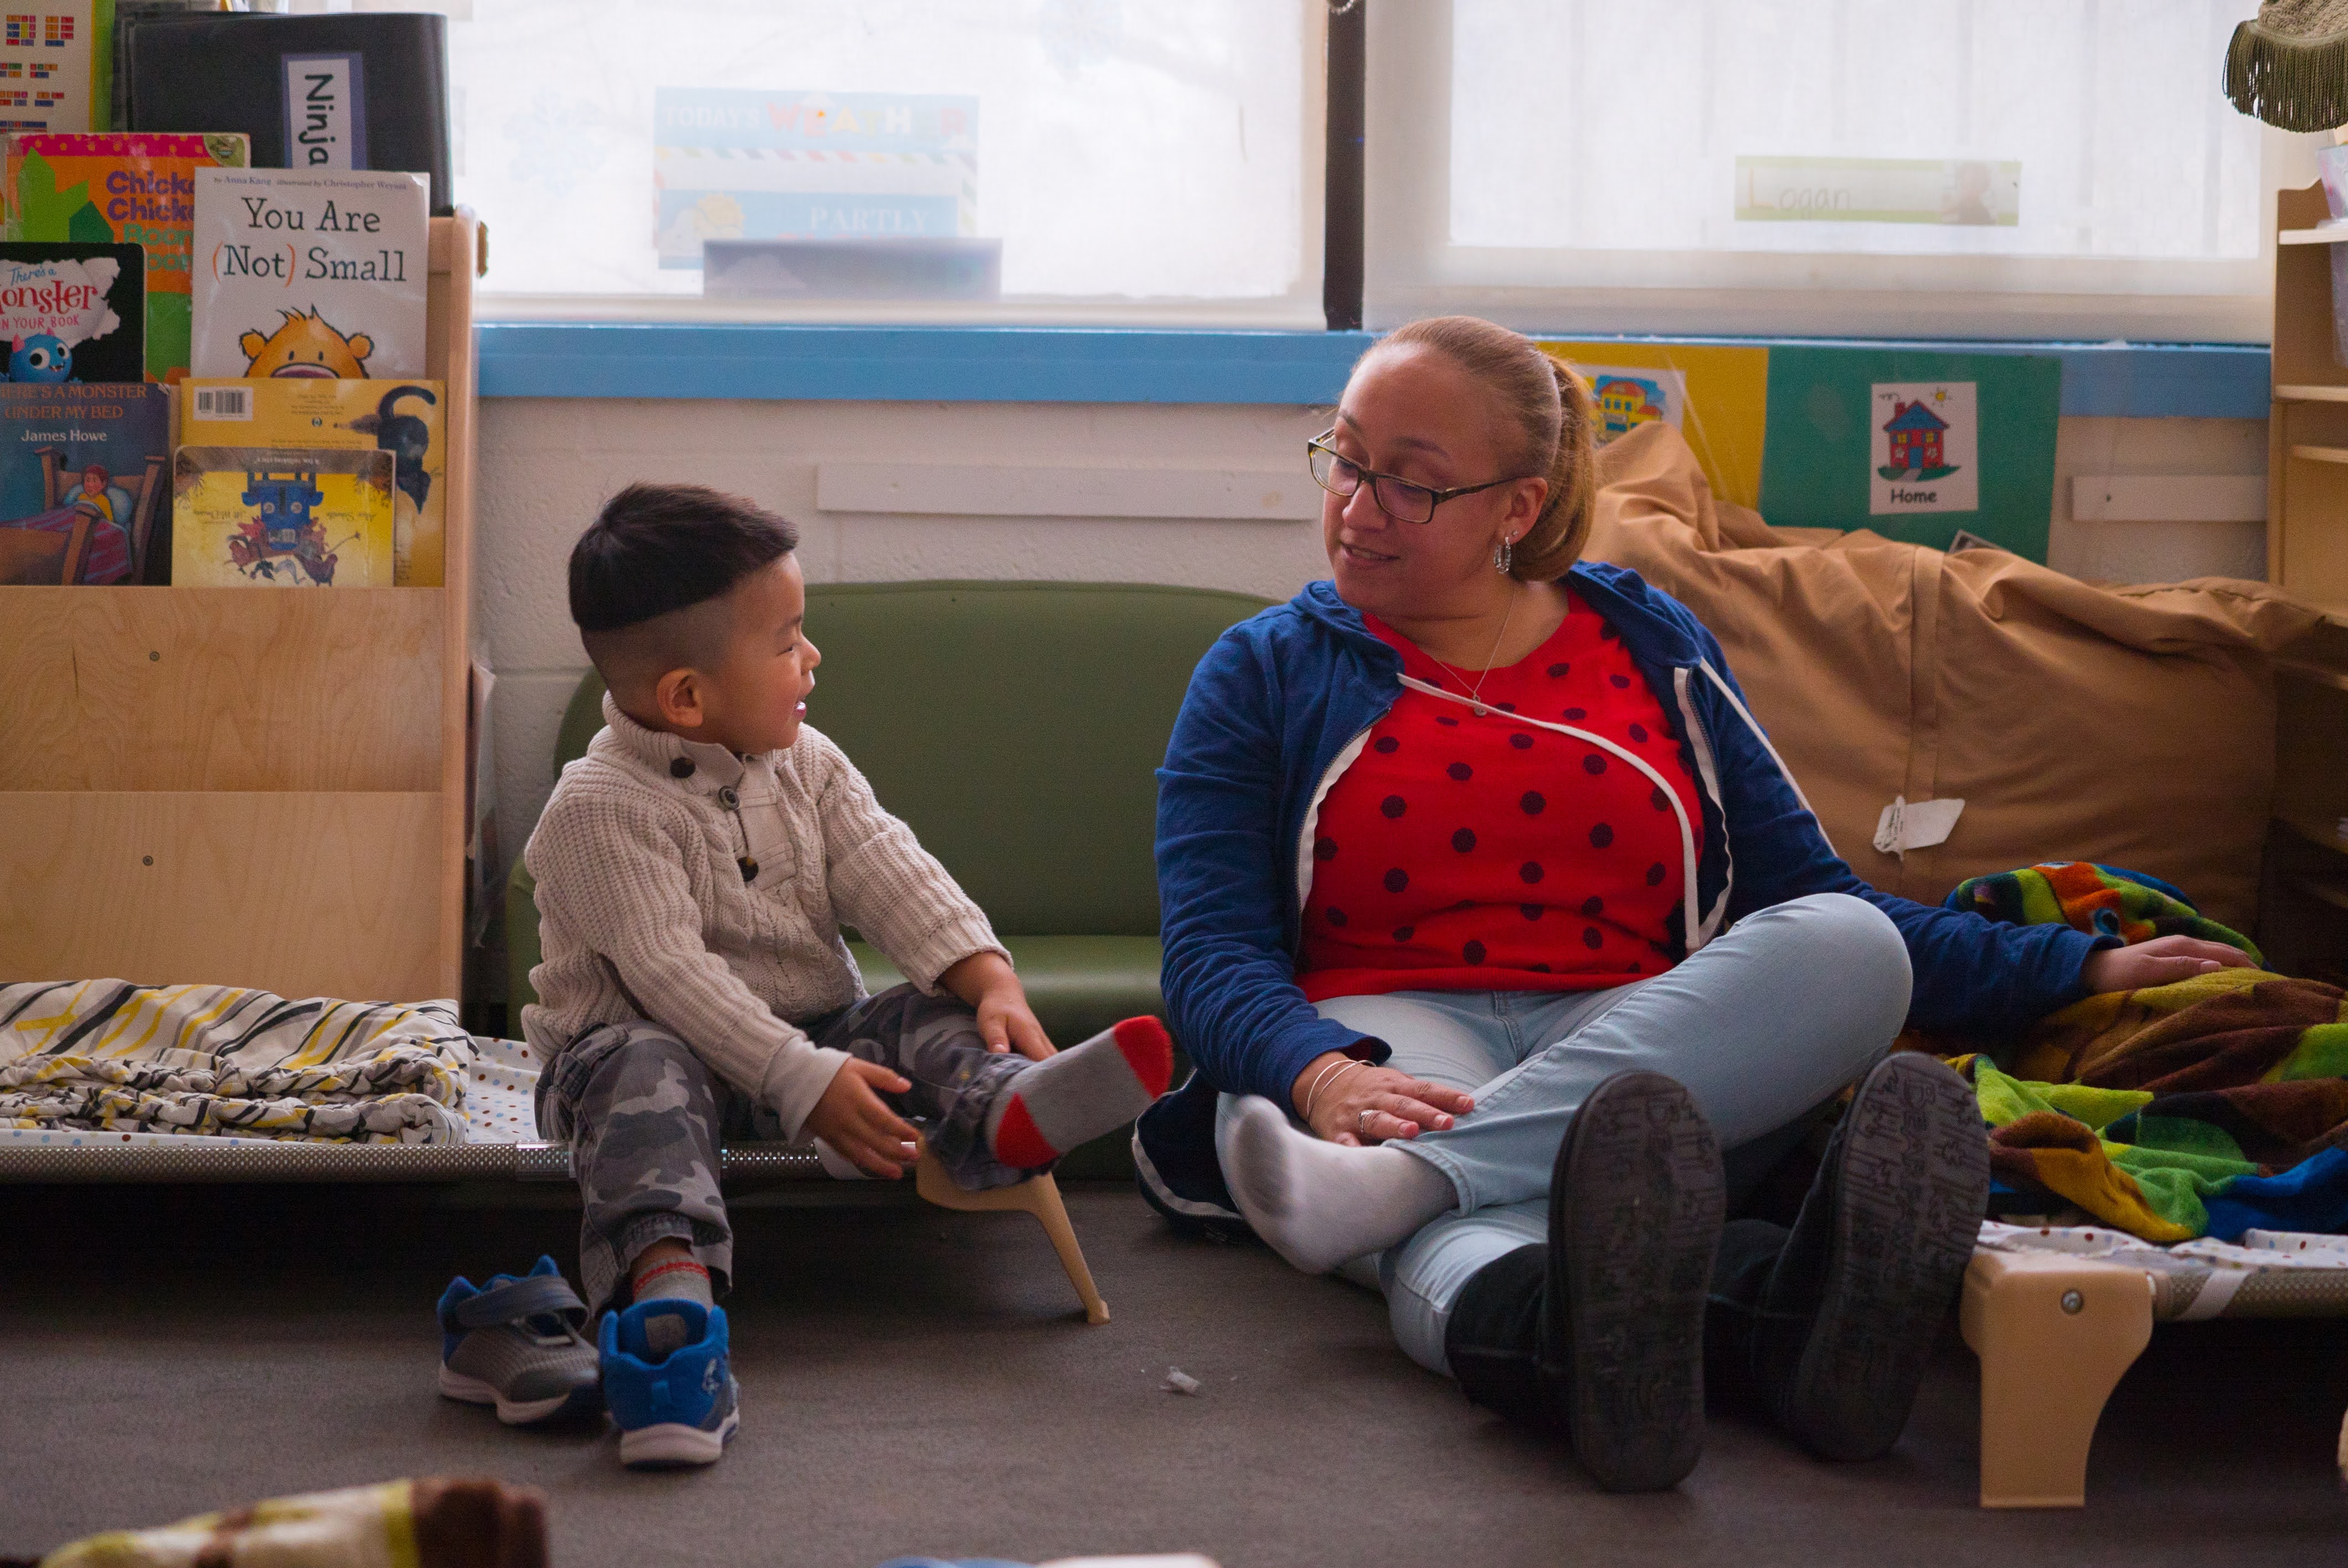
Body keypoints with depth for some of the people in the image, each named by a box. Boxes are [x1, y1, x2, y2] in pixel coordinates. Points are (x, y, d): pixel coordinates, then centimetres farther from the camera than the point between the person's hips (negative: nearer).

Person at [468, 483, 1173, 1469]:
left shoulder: (806, 767, 7)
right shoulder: (602, 807, -17)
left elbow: (892, 877, -1)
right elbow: (670, 972, -25)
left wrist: (992, 981, -19)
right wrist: (809, 1086, -32)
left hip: (814, 1034, 6)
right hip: (667, 1041, -6)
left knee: (928, 1019, -15)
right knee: (646, 1073, -37)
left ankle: (1009, 1112, -50)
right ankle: (668, 1278, -63)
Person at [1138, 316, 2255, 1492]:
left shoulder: (1652, 648, 21)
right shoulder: (1266, 676, 14)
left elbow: (1817, 916, 21)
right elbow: (1214, 954, 0)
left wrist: (2079, 969, 12)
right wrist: (1322, 1077, -24)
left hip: (1651, 1045, 3)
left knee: (1853, 944, -28)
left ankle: (1402, 1176, -48)